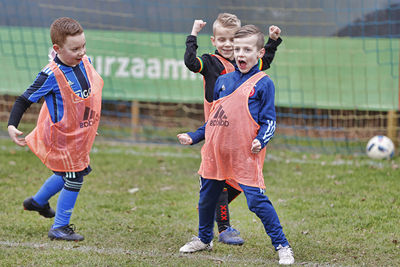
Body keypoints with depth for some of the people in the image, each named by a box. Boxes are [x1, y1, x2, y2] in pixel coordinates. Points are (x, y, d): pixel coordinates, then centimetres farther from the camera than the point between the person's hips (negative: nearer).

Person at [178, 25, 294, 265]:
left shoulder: (263, 83, -2)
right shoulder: (223, 81, 15)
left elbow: (269, 121, -5)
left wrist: (260, 140, -22)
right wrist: (194, 137, 19)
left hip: (245, 155, -6)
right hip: (215, 152, 6)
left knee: (257, 200, -12)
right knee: (206, 198, 17)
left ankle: (282, 247, -4)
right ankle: (204, 239, 40)